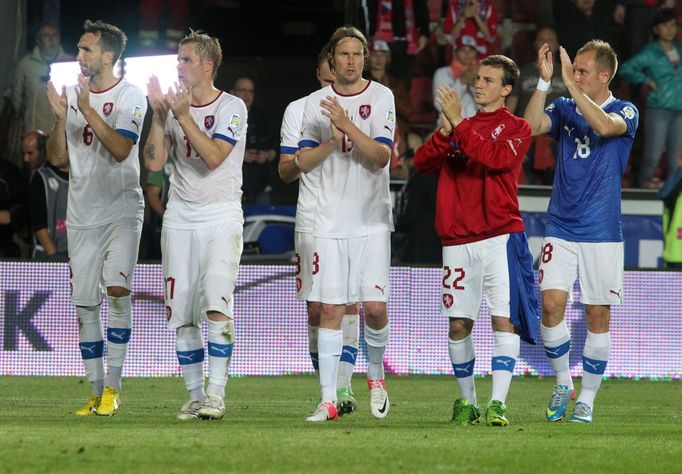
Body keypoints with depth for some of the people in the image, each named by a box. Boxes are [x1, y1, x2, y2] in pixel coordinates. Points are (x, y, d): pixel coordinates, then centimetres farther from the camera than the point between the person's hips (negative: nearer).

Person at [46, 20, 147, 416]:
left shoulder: (130, 96, -6)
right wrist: (61, 117, -9)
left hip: (121, 209, -5)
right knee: (85, 305, 4)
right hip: (82, 215, 5)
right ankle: (97, 393, 11)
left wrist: (88, 110, -24)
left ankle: (113, 385, -14)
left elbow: (120, 149, -20)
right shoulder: (72, 94, 8)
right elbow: (58, 159, 6)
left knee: (117, 289, -20)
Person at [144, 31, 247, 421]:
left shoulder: (232, 108, -5)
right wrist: (159, 115, -7)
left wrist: (183, 116, -20)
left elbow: (214, 157, -19)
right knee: (182, 314, 3)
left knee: (216, 305, -19)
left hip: (221, 216, -5)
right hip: (180, 216, 5)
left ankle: (216, 393, -17)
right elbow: (154, 162, 1)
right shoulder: (173, 106, 9)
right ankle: (195, 396, 10)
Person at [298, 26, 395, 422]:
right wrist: (331, 141, -14)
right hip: (330, 221, 2)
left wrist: (348, 125, -22)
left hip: (371, 220, -2)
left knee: (375, 305, -8)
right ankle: (329, 400, -1)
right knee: (331, 309, -3)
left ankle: (376, 376, 19)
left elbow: (381, 157, -12)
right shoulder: (316, 103, 7)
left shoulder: (381, 98, -1)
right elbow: (304, 162, 4)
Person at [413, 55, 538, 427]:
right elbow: (422, 163, 6)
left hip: (500, 236, -4)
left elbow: (495, 158, -17)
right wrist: (445, 132, -11)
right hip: (457, 239, 4)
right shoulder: (461, 126, 18)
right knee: (458, 324, 5)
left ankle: (498, 402, -16)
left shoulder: (516, 128, 4)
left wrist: (459, 124, -17)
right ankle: (466, 400, 17)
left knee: (503, 318, -12)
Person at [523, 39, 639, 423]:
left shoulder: (625, 112, -2)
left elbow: (605, 126, -25)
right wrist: (545, 81, -16)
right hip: (561, 229, 2)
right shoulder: (564, 110, 8)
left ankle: (587, 399, 12)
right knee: (552, 303, -11)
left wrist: (572, 86, -26)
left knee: (598, 315, 2)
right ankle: (563, 384, 8)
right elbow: (531, 126, -10)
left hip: (602, 233, -2)